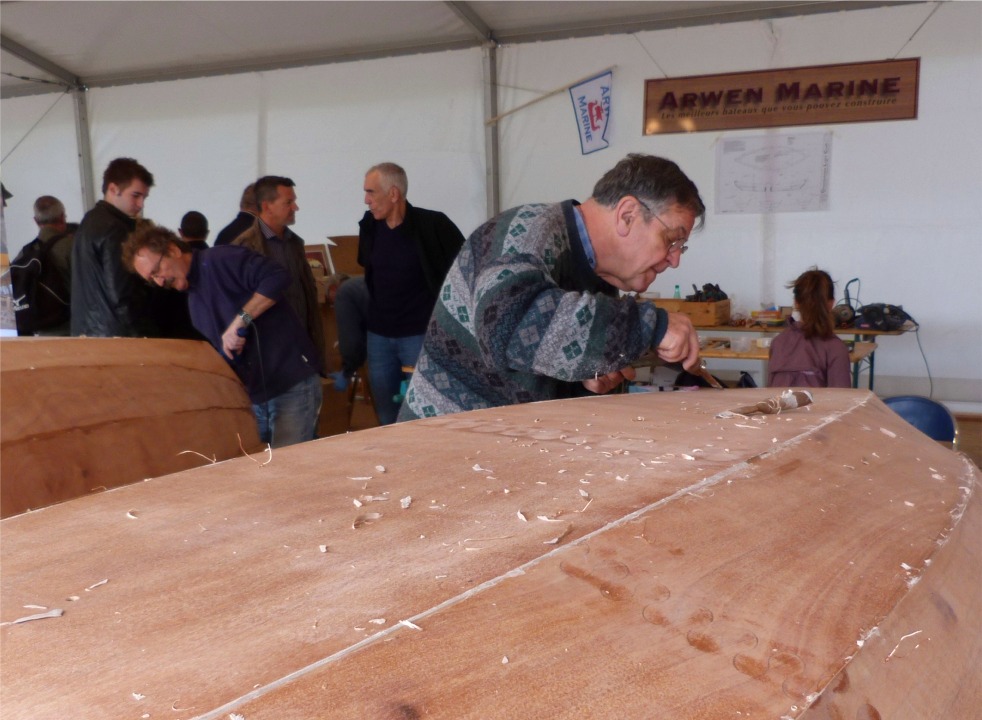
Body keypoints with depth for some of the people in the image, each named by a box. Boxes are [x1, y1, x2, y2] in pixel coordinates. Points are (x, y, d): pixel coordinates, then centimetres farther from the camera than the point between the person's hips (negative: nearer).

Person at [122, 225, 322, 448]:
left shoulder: (221, 260, -10)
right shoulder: (192, 300, 16)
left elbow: (278, 277, -23)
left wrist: (240, 320, -24)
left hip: (292, 382, -8)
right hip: (254, 395, 8)